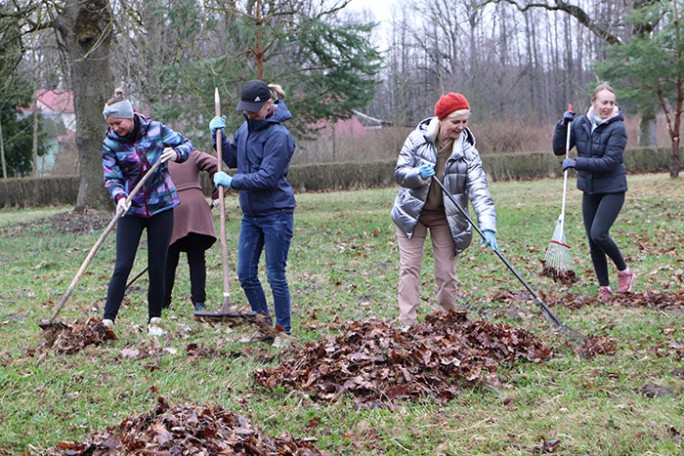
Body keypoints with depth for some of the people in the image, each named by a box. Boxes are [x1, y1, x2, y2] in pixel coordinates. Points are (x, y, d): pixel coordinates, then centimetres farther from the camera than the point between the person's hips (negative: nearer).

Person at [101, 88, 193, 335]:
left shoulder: (156, 130, -6)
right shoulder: (110, 143, -6)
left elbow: (187, 144, 5)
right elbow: (111, 177, -9)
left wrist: (176, 152, -18)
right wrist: (120, 197, -29)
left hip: (161, 206, 0)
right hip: (131, 209, 0)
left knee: (157, 267, 4)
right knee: (122, 266, -8)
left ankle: (155, 320, 15)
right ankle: (108, 320, -4)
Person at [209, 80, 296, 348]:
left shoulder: (278, 135, -17)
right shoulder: (246, 129, 8)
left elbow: (267, 177, -21)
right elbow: (232, 159, 19)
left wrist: (232, 182, -18)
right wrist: (218, 135, 5)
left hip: (276, 213, -8)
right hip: (250, 213, 8)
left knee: (276, 275, -1)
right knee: (245, 274, 9)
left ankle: (283, 331, 10)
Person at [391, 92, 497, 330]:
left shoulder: (467, 150, -14)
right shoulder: (417, 138, -13)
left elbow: (479, 190, -22)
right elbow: (400, 172, -11)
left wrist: (487, 226, -34)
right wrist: (418, 175, -35)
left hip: (446, 217, 0)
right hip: (412, 212, 0)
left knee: (446, 271, 1)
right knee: (409, 267, -2)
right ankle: (406, 324, -1)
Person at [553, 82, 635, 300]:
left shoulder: (617, 128, -14)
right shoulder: (580, 123, 1)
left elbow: (610, 162, -21)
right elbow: (558, 149, 5)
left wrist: (577, 163, -24)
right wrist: (563, 125, -8)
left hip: (612, 190, -5)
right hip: (589, 190, 6)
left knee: (599, 234, -17)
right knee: (592, 241, 6)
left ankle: (624, 271, 6)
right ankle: (604, 287, 17)